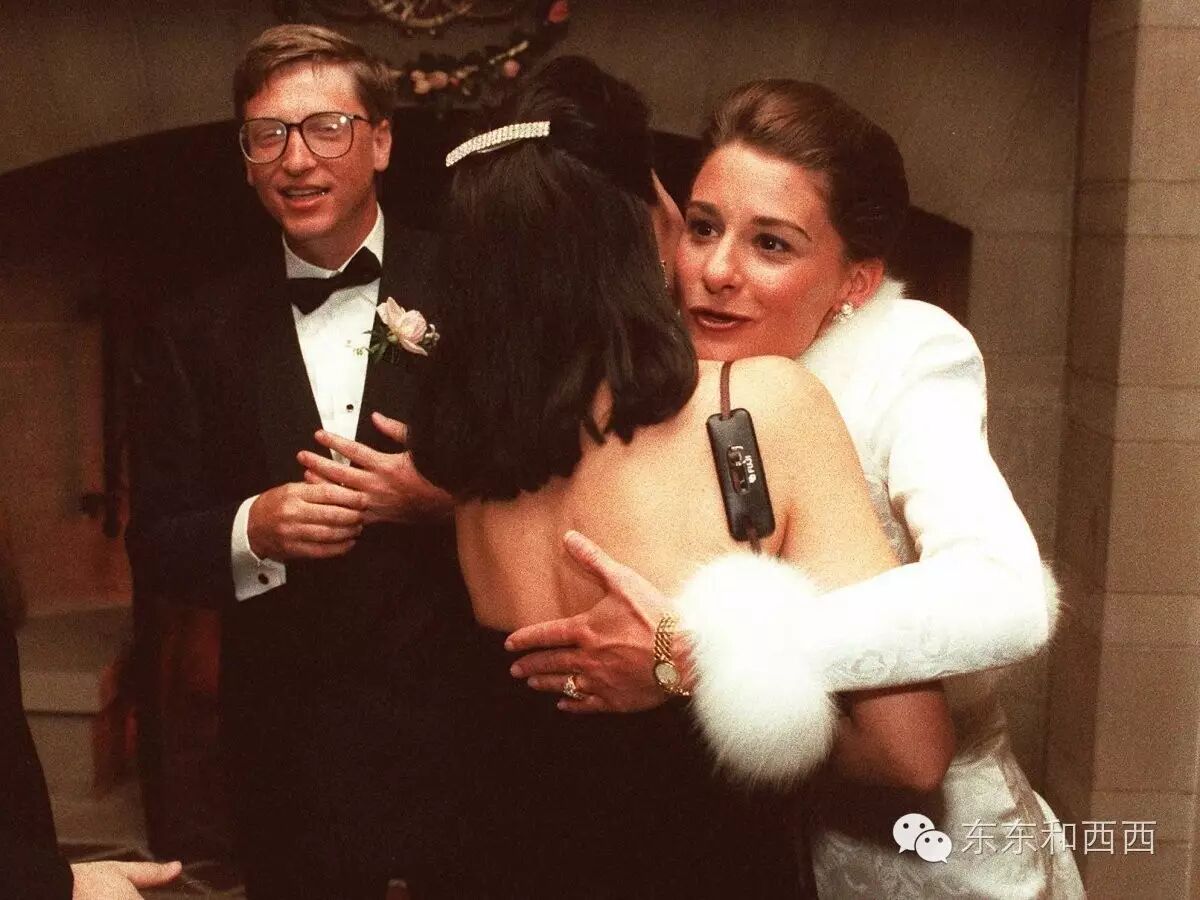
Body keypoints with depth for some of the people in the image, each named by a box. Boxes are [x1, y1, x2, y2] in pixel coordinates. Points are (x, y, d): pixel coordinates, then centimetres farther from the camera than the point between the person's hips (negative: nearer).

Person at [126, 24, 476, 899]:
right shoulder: (198, 331, 3)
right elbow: (155, 545, 3)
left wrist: (444, 499, -20)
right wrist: (252, 529, -17)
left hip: (462, 728, -1)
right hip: (291, 751, 2)